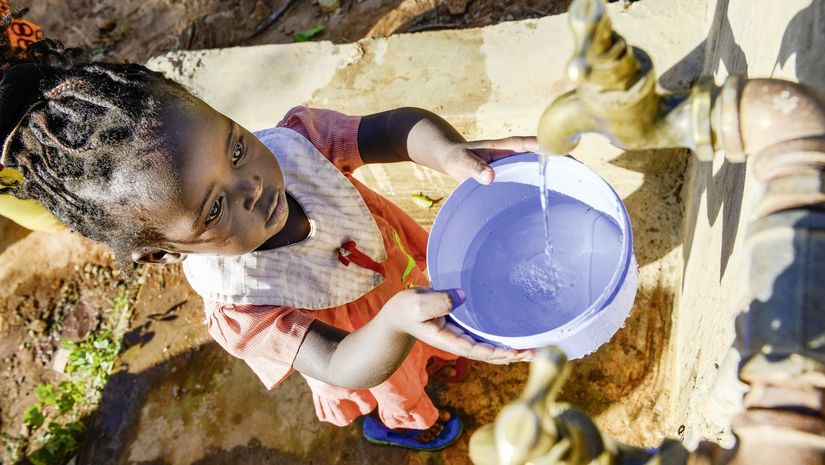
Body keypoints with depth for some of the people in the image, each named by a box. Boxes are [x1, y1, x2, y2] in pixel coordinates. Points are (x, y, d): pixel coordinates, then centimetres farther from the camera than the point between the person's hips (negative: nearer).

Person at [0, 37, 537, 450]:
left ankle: (434, 355, 73)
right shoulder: (236, 304, -43)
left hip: (401, 256, 3)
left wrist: (450, 153, -60)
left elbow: (399, 126, -37)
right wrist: (398, 321, -67)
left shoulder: (289, 143, -34)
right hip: (371, 342, -2)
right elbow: (344, 368, -46)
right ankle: (401, 421, 69)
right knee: (397, 395, 32)